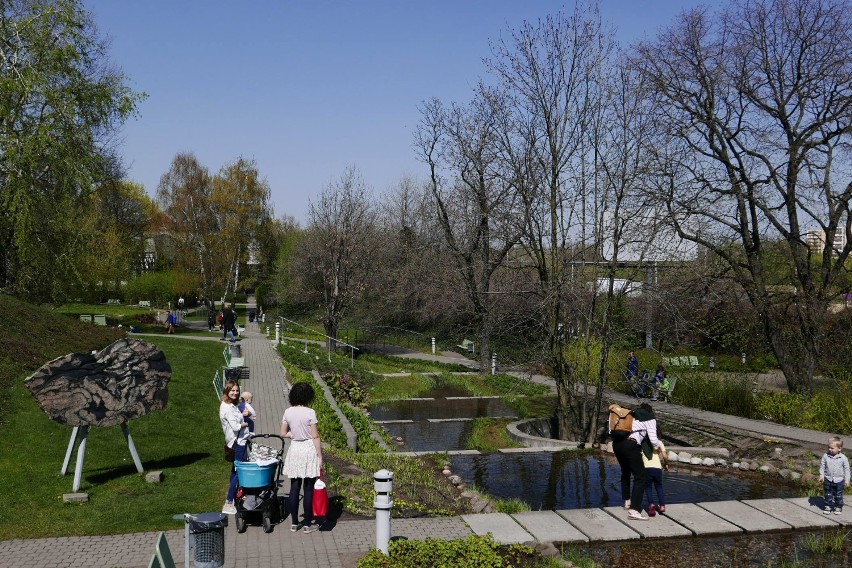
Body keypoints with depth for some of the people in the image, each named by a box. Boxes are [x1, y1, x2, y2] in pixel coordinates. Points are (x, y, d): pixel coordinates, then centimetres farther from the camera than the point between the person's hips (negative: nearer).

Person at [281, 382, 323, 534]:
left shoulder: (288, 412, 0)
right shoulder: (310, 413, -13)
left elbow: (283, 434, 7)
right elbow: (315, 437, -11)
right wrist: (320, 456, -5)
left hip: (294, 450, 4)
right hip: (309, 449, -4)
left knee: (294, 488, 11)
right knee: (308, 488, 4)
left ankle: (294, 523, 18)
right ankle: (308, 524, 10)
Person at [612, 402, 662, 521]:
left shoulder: (632, 415, 29)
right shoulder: (650, 418, 11)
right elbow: (653, 439, 0)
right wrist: (657, 447, 21)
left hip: (616, 443, 7)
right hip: (630, 445, -7)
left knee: (625, 472, 30)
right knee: (641, 477, -2)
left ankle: (627, 501, 44)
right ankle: (634, 511, -13)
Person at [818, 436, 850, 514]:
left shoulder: (843, 458, -11)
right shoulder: (825, 456, -7)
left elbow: (846, 469, -3)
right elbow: (822, 466, 3)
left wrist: (847, 480, -3)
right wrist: (821, 475, -2)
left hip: (839, 480, -2)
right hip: (828, 479, 2)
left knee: (838, 495, 9)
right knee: (828, 494, 10)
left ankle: (838, 507, 25)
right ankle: (828, 506, 22)